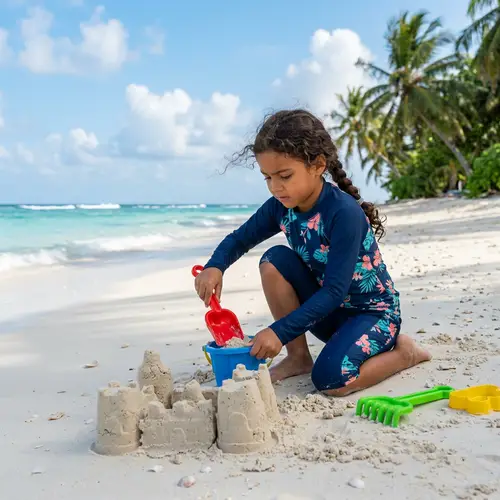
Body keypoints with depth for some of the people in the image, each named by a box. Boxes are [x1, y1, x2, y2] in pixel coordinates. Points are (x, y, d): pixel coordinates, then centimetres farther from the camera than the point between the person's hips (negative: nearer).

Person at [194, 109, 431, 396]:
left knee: (331, 381, -29)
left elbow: (335, 291, -31)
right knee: (274, 260, -15)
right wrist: (215, 266, -17)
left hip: (373, 311, -6)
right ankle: (298, 357, -2)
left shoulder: (344, 212, -28)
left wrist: (280, 331, -37)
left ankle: (402, 352, 2)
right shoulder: (281, 207, -8)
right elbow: (239, 239, 6)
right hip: (326, 311, 7)